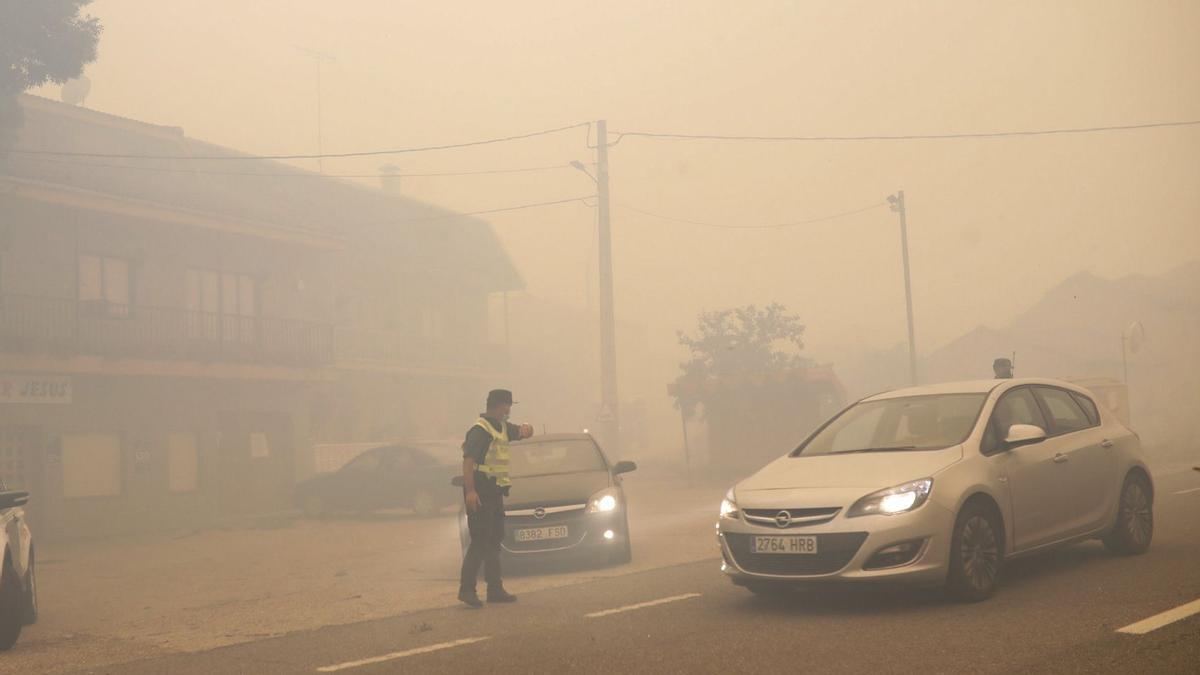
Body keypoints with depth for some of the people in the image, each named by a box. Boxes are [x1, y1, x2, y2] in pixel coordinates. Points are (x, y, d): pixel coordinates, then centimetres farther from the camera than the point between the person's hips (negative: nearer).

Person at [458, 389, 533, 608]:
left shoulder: (502, 427, 15)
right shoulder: (480, 429, -14)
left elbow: (523, 433, 29)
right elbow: (468, 461, -22)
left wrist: (525, 428, 3)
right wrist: (470, 491, -31)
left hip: (495, 492, 10)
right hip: (480, 492, -10)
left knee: (494, 542, 13)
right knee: (479, 542, -12)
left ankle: (495, 589, 20)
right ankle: (466, 589, -11)